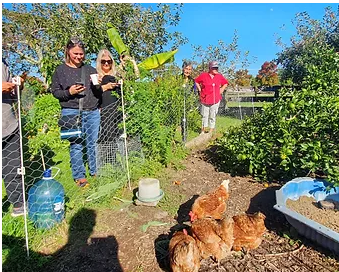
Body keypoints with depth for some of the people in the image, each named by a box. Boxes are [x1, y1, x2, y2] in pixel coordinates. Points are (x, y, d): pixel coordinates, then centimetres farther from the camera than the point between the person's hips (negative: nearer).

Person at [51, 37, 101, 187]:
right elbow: (55, 91, 5)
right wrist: (68, 92, -13)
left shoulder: (90, 69, 14)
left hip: (93, 112, 3)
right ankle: (79, 176, 12)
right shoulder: (60, 70, 6)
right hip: (71, 112, -2)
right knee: (76, 144, 0)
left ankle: (96, 171, 22)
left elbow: (99, 94, 16)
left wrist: (98, 86, -6)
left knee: (93, 143, 7)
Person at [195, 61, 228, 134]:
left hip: (215, 100, 2)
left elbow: (225, 83, 21)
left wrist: (221, 90, 9)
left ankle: (211, 131, 17)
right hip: (205, 100, -1)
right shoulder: (203, 75, -3)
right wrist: (200, 90, 4)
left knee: (212, 116, 7)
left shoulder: (219, 76, 5)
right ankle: (203, 130, 20)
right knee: (204, 115, 7)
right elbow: (196, 81, 11)